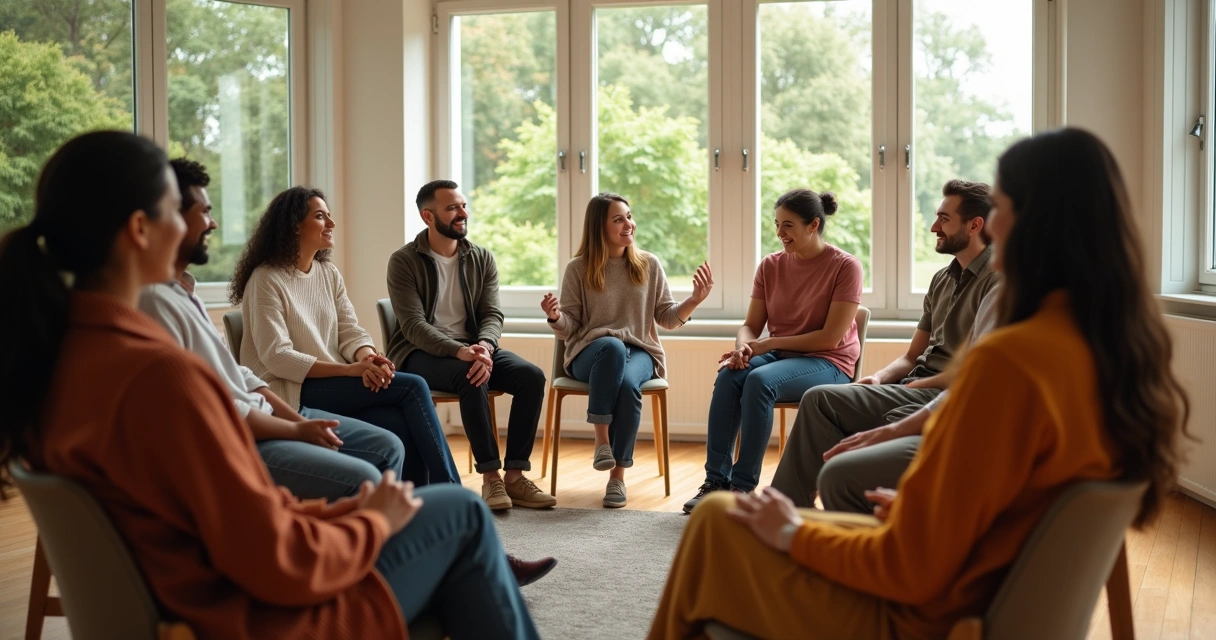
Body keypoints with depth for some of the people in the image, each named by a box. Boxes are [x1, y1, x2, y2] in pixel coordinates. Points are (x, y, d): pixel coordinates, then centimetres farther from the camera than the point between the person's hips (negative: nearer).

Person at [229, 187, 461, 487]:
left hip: (334, 384, 6)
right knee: (412, 387, -20)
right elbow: (276, 357, -17)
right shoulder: (266, 280, -9)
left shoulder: (329, 273, 13)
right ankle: (450, 493, -13)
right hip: (293, 391, -6)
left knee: (402, 426, -25)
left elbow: (350, 331, 6)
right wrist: (351, 369, -25)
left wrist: (368, 358, -19)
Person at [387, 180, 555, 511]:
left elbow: (492, 315, 0)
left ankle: (514, 475, -18)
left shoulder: (482, 259, 7)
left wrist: (484, 347, -25)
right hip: (420, 352, -5)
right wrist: (459, 351, -32)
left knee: (532, 376, -20)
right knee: (474, 378, -35)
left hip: (472, 347, 5)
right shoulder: (404, 261, -7)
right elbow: (413, 325, -16)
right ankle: (491, 476, -27)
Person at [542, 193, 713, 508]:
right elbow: (569, 329, 2)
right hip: (591, 353, -1)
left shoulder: (649, 265, 8)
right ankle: (601, 438, -30)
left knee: (627, 384, -35)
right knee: (612, 346, -39)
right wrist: (555, 317, -21)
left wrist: (694, 300, -9)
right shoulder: (578, 268, 2)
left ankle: (618, 476, -24)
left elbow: (667, 318, 9)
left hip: (639, 352, 1)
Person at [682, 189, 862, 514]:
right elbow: (751, 325, 7)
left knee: (760, 380, -33)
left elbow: (831, 338, -14)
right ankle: (716, 480, -25)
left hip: (828, 364, -5)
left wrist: (769, 344, -16)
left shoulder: (845, 266, -9)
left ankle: (743, 485, -29)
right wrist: (743, 346, -17)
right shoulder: (770, 266, 7)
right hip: (778, 355, 5)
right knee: (729, 376, -27)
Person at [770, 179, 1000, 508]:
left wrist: (912, 386, -13)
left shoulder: (996, 279, -8)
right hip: (917, 386, 8)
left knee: (821, 400, -22)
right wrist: (879, 379, -1)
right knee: (818, 400, -10)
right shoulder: (943, 279, 20)